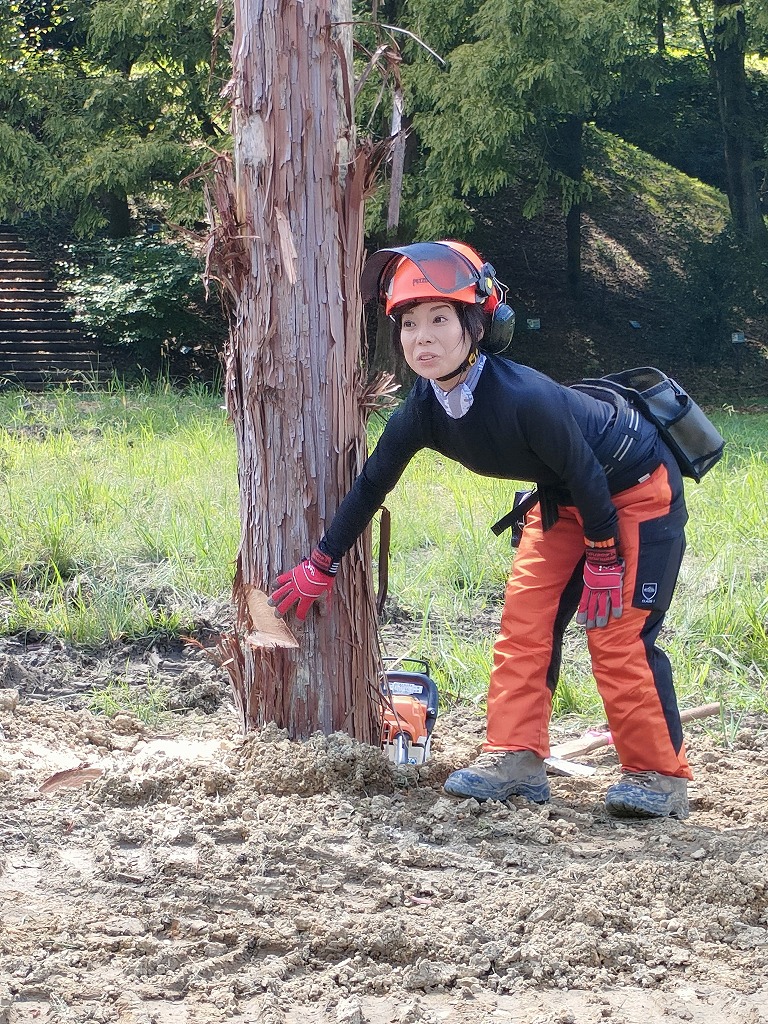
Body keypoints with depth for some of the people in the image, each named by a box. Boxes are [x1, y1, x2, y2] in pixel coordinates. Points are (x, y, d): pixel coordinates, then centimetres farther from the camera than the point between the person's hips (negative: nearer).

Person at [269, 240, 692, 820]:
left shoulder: (524, 398, -36)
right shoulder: (424, 411, -14)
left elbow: (588, 478, -26)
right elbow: (371, 484, 0)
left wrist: (604, 565, -16)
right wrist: (323, 564, 7)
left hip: (635, 490, -7)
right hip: (564, 499, 7)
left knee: (619, 636, -9)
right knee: (526, 620, -1)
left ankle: (659, 776, 1)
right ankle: (516, 758, 3)